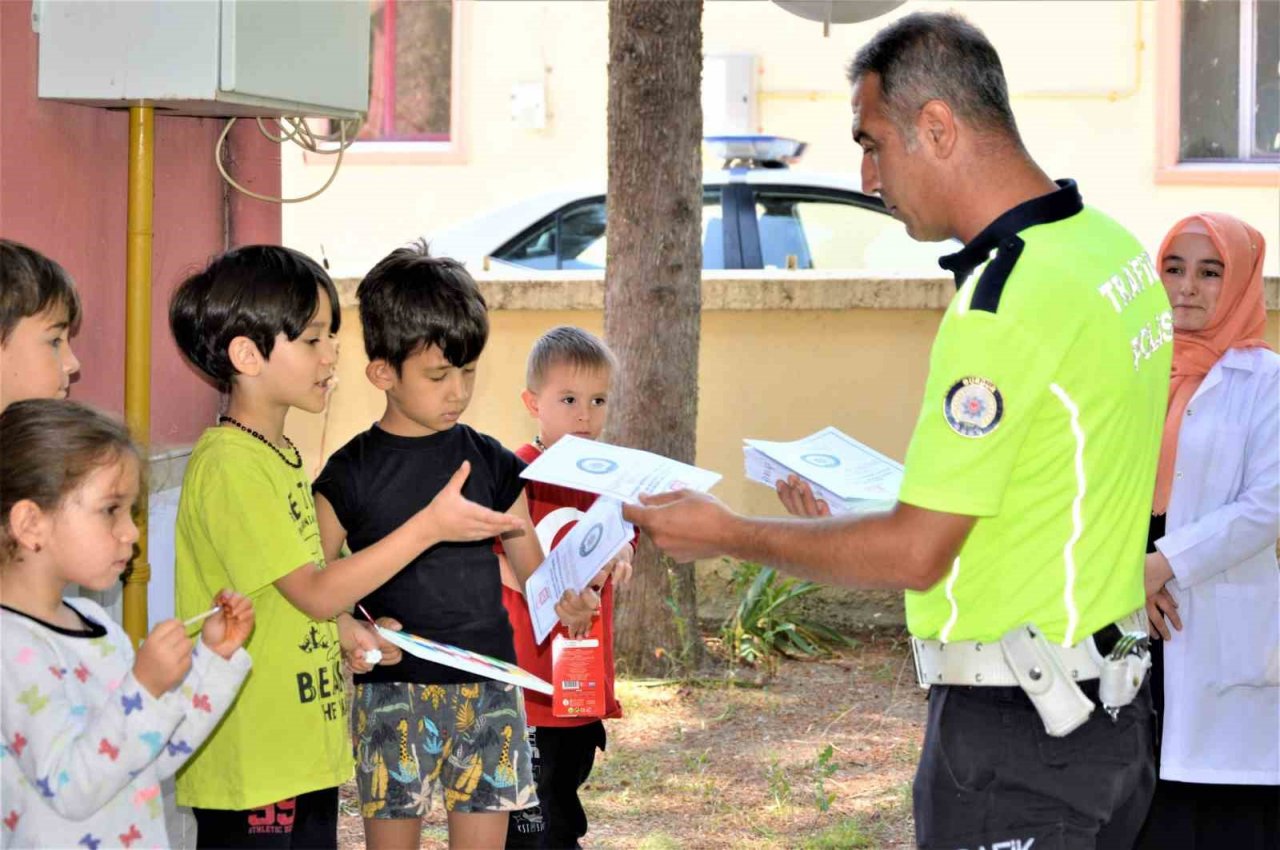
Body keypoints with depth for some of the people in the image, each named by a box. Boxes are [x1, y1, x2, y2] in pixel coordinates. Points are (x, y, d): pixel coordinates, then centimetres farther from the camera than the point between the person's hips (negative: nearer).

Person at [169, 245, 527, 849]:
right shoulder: (230, 466, -17)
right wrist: (429, 526, -24)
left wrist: (347, 630, 4)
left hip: (305, 755, 9)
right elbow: (315, 592, -21)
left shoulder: (278, 456, 14)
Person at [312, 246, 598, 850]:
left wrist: (565, 603, -11)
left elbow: (531, 566, 10)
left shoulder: (490, 463, 6)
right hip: (391, 690, -2)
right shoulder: (352, 474, -2)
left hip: (487, 686, 2)